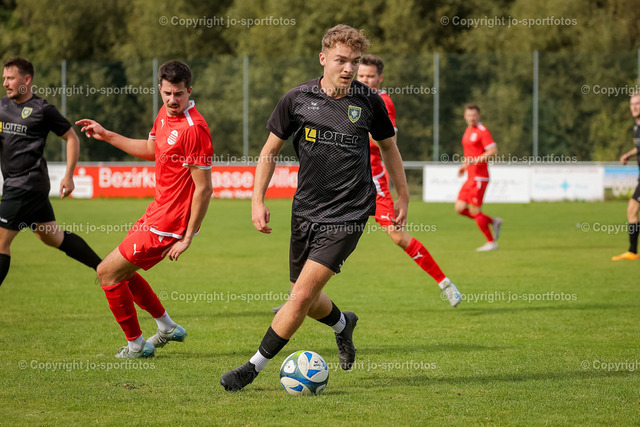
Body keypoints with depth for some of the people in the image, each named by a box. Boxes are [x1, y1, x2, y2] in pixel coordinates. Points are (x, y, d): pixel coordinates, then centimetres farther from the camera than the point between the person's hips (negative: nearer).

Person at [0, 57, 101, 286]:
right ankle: (104, 267, 30)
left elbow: (72, 138, -1)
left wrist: (68, 176, -6)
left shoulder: (42, 110, -8)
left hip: (28, 184, -8)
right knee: (53, 237, 17)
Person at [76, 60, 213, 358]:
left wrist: (187, 238, -20)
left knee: (107, 273, -1)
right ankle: (167, 328, 33)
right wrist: (106, 136, 22)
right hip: (158, 211, 9)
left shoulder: (194, 129, -24)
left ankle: (136, 345, 13)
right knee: (121, 271, 22)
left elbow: (204, 188, -22)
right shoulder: (165, 113, 4)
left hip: (168, 223, -9)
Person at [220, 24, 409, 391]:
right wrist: (258, 199, -1)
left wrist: (403, 197, 19)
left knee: (303, 295, -13)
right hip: (306, 209, 3)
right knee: (307, 300, 12)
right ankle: (343, 323, 46)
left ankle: (255, 366, -3)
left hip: (348, 214, -3)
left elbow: (389, 147, 15)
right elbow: (271, 148, 8)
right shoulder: (298, 99, -2)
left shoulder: (369, 102, -2)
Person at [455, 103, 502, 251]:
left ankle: (491, 242, 6)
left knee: (474, 210, -7)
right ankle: (493, 221, 16)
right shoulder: (468, 131, 17)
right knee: (460, 208, 5)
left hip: (479, 177, -9)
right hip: (471, 177, 9)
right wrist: (464, 165, 18)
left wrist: (475, 160, -26)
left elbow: (493, 151, -19)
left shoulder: (482, 131, -11)